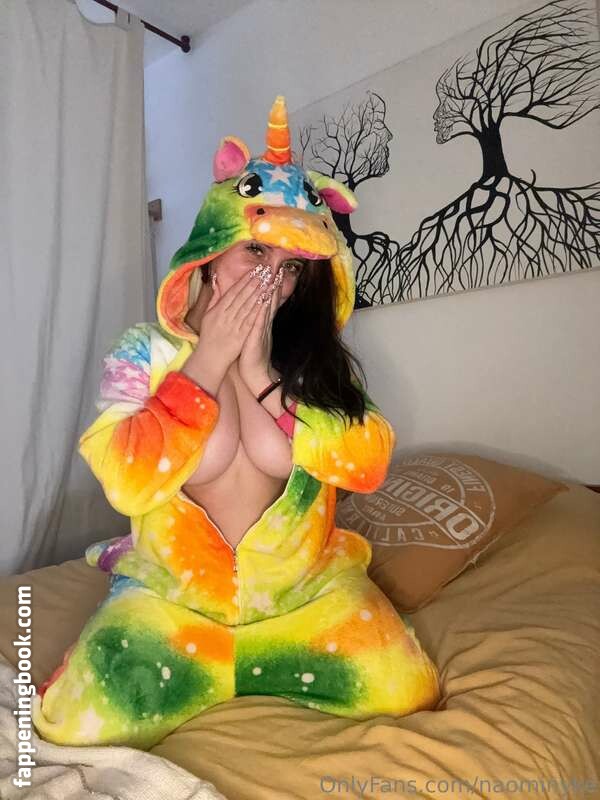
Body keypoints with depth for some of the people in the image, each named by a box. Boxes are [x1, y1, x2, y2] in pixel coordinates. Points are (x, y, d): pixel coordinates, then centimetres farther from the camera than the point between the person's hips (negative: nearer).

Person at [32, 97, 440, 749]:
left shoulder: (316, 356, -2)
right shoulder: (144, 352, -6)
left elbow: (370, 464, -14)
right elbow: (123, 483, -17)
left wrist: (260, 373, -19)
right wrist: (208, 361, -19)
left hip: (305, 585, 2)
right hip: (172, 592, -1)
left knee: (403, 690, -16)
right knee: (76, 722, -18)